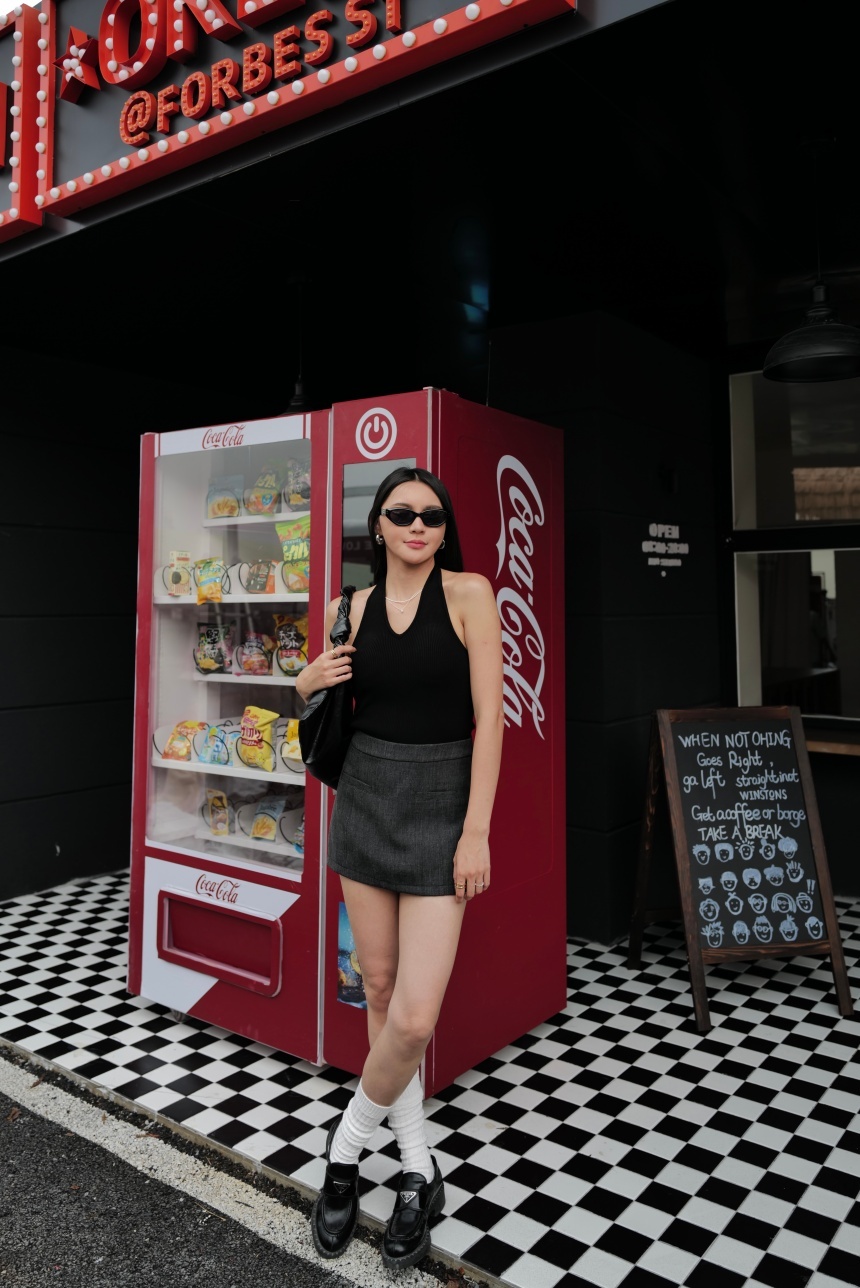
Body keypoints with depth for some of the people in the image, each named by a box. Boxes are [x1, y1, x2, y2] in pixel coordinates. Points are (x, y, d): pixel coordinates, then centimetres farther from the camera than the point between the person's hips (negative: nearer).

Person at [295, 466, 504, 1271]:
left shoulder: (469, 593, -6)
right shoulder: (354, 606, 5)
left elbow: (488, 717, -10)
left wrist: (476, 832, -14)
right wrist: (309, 684, -4)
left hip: (440, 805, -4)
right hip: (364, 798, 4)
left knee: (414, 1018, -7)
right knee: (380, 992, 11)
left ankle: (347, 1144, 23)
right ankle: (419, 1171, 30)